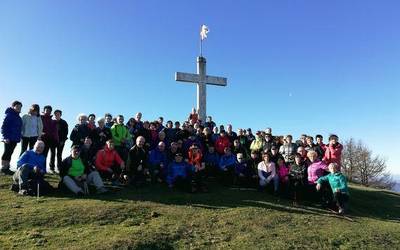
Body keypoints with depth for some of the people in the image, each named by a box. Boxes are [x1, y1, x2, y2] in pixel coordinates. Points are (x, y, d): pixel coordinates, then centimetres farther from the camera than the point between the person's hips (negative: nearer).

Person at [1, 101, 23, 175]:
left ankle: (7, 168, 17)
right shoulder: (9, 115, -9)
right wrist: (5, 137, -19)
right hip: (9, 138, -8)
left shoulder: (18, 117, 16)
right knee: (6, 153, -3)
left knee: (9, 153, 11)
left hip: (15, 139, 8)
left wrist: (19, 137, 15)